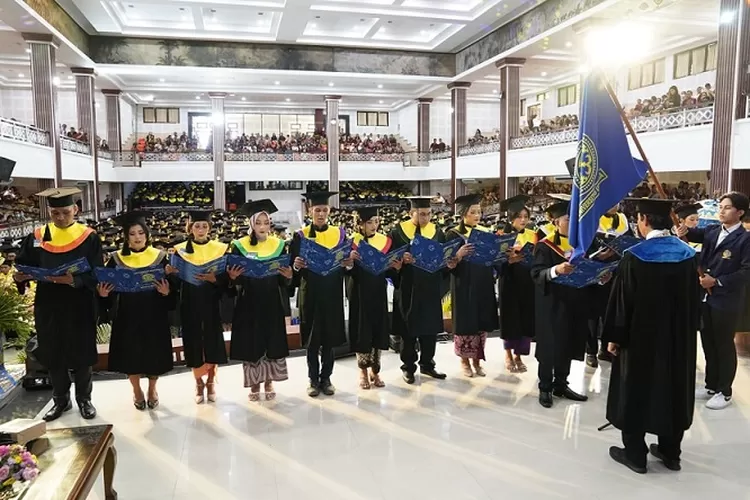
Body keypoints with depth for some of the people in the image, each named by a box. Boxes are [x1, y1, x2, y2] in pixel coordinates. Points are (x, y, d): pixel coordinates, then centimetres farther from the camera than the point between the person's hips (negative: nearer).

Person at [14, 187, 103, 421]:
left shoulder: (89, 237, -5)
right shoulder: (37, 237, 3)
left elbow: (96, 274, -9)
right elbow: (24, 266, 4)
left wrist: (74, 280, -26)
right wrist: (20, 276, -18)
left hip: (79, 307, -3)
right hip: (48, 307, 3)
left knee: (81, 356, 9)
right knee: (53, 356, 12)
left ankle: (84, 399, 26)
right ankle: (61, 400, 29)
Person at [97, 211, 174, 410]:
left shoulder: (160, 257, -3)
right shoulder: (117, 259, 0)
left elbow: (172, 286, -3)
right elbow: (108, 288, 2)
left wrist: (166, 292, -23)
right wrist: (102, 293, -18)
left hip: (153, 315, -1)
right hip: (127, 316, 1)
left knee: (154, 353, 8)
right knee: (131, 354, 9)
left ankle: (152, 389, 32)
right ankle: (136, 390, 32)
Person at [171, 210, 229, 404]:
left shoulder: (220, 249, 1)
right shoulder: (181, 249, 2)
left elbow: (227, 278, -3)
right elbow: (175, 279, 0)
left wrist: (214, 278, -21)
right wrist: (171, 273, -20)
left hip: (211, 303, 0)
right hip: (190, 304, 0)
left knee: (213, 343, 4)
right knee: (194, 344, 4)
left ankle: (211, 382, 23)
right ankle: (199, 384, 22)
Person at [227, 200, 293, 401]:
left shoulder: (279, 245, 2)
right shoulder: (240, 246, -3)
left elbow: (283, 282, 4)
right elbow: (236, 281, -1)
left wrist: (288, 276, -18)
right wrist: (233, 277, -23)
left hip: (272, 304, 2)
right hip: (249, 304, -1)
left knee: (272, 341, 7)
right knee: (251, 343, 4)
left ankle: (268, 382, 23)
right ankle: (254, 383, 19)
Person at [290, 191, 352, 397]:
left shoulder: (339, 233, 4)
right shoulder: (300, 236, -1)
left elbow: (347, 264, 5)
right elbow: (293, 267, -1)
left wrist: (349, 263, -16)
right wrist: (296, 266, -23)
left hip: (332, 294, 1)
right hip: (310, 294, -1)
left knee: (329, 338, 8)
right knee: (312, 339, 6)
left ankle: (326, 378, 22)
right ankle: (313, 380, 19)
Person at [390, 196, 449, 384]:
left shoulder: (437, 232, 7)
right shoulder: (398, 232, -4)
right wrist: (401, 259, -26)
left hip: (430, 288, 3)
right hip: (408, 289, -3)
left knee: (430, 328, 10)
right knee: (408, 329, 7)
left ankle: (427, 364, 26)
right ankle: (408, 367, 20)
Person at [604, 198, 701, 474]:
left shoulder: (634, 255, -18)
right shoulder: (688, 253, -2)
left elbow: (622, 300, -14)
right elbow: (694, 298, 6)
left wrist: (614, 336, -5)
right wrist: (687, 330, 17)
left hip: (641, 335, -5)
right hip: (679, 336, 5)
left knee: (637, 390, 8)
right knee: (673, 388, 17)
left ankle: (635, 454, 18)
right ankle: (670, 451, 29)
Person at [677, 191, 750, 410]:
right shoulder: (712, 231, 8)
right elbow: (697, 234, -7)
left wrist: (718, 281, -20)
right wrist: (685, 230, -29)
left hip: (726, 301, -5)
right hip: (705, 297, 5)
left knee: (724, 346, 6)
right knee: (708, 344, 15)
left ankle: (724, 392, 20)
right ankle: (711, 386, 30)